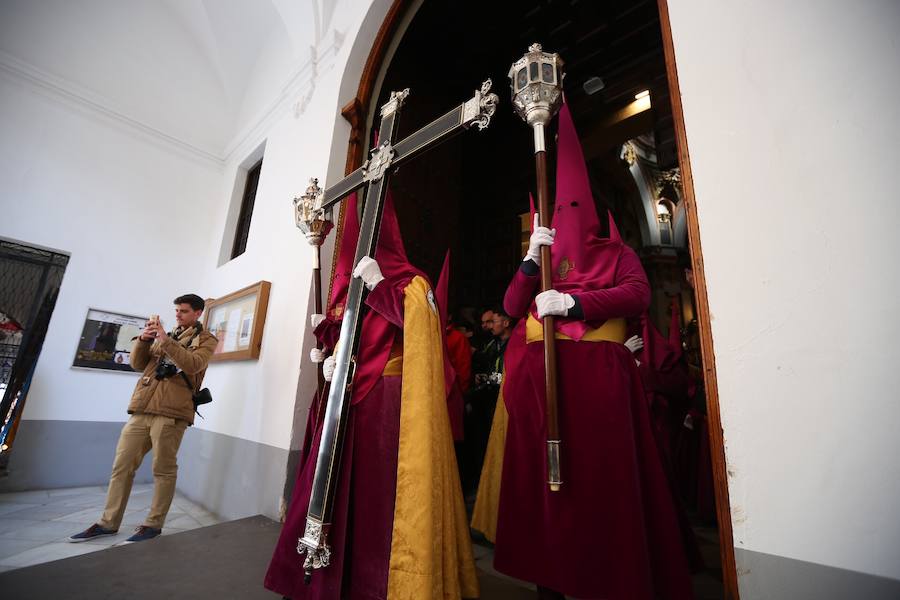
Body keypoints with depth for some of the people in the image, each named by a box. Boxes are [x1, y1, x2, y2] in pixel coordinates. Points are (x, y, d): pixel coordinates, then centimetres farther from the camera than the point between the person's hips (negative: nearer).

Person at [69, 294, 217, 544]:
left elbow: (192, 365, -16)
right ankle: (108, 523, 22)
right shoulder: (166, 336, 22)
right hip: (142, 408, 6)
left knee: (163, 470, 0)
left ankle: (153, 524, 12)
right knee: (122, 465, 9)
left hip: (171, 412, -6)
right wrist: (142, 340, 0)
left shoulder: (206, 340, 3)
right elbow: (137, 364, 17)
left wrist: (165, 340, -19)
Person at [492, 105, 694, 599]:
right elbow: (511, 307, 9)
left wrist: (572, 302, -19)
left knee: (601, 470, -6)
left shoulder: (617, 254, 13)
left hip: (599, 371, -2)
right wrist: (531, 259, -4)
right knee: (542, 470, 3)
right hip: (540, 372, 3)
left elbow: (639, 294, -7)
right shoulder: (545, 260, 21)